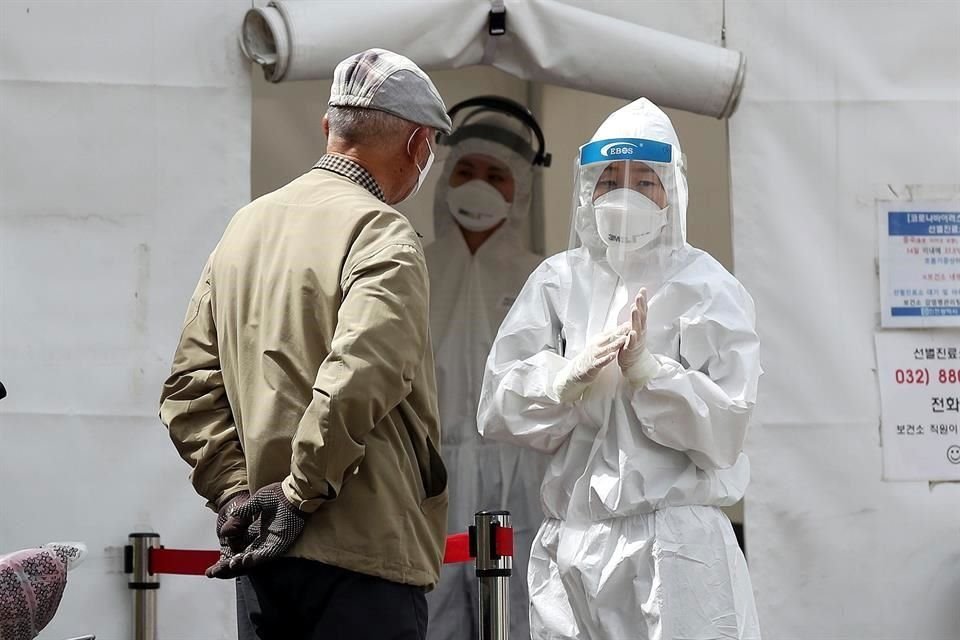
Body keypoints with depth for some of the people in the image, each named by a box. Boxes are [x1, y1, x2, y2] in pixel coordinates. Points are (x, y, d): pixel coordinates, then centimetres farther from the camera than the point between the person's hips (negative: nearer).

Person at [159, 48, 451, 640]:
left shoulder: (248, 225, 14)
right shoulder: (383, 236, -10)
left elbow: (190, 389, 11)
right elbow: (356, 384, -24)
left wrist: (236, 496, 5)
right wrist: (301, 498, -15)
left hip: (263, 561, 8)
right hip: (362, 553, -7)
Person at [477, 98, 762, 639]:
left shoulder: (708, 290, -1)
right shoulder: (558, 283, 6)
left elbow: (724, 432, -7)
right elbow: (496, 411, 2)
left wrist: (646, 369, -18)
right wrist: (570, 376, -14)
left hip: (678, 549, -2)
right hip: (571, 550, 3)